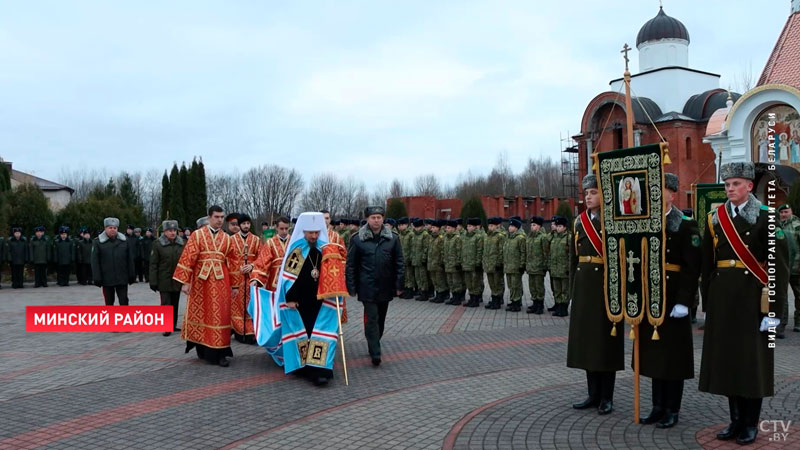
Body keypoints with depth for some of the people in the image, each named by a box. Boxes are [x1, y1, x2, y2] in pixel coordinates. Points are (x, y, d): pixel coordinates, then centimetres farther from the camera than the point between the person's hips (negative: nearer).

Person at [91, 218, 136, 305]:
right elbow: (95, 262, -4)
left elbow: (130, 259, 7)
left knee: (124, 301, 2)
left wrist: (132, 275, 5)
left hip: (122, 279, 1)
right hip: (107, 279, -1)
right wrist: (97, 278, -8)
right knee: (109, 302, 11)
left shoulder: (125, 240, 3)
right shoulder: (98, 242, -4)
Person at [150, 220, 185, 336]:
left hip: (178, 281, 3)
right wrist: (153, 281, -9)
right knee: (166, 304, -1)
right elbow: (153, 264, -6)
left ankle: (173, 325, 24)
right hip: (164, 281, -3)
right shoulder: (158, 244, -6)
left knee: (175, 304, 12)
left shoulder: (182, 243, 2)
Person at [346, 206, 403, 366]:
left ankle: (374, 345, 31)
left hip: (386, 287, 3)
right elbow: (351, 265, 0)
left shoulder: (392, 238, 3)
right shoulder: (358, 239, -3)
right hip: (368, 288, -3)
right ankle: (375, 354, 0)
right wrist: (351, 286, -3)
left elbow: (399, 263, 5)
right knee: (371, 319, -4)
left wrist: (399, 285, 0)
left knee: (380, 319, 14)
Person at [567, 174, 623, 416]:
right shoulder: (579, 222, 11)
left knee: (606, 339, 2)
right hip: (583, 284, 6)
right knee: (586, 339, 9)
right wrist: (573, 288, 10)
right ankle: (594, 394, 21)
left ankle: (607, 397, 12)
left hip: (606, 284, -6)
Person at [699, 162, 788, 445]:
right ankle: (736, 420, 22)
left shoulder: (765, 218, -5)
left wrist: (774, 310, -12)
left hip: (753, 298, -4)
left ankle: (751, 424, 17)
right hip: (722, 297, 4)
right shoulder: (714, 219, 8)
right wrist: (707, 303, 8)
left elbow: (779, 266, -8)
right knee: (726, 357, 9)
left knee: (752, 359, 4)